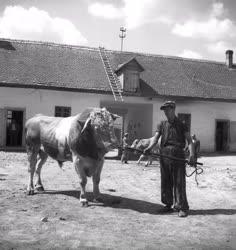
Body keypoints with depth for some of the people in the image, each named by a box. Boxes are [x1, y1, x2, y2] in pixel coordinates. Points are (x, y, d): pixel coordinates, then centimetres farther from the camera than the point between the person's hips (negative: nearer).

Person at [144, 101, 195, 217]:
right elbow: (156, 138, 3)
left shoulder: (181, 125, 5)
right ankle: (168, 205, 20)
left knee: (179, 182, -4)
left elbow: (189, 141, -1)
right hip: (164, 154, 4)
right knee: (165, 182, 8)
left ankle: (182, 207, 2)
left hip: (177, 154, -4)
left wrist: (191, 154, -18)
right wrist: (149, 148, -16)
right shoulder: (162, 125, 14)